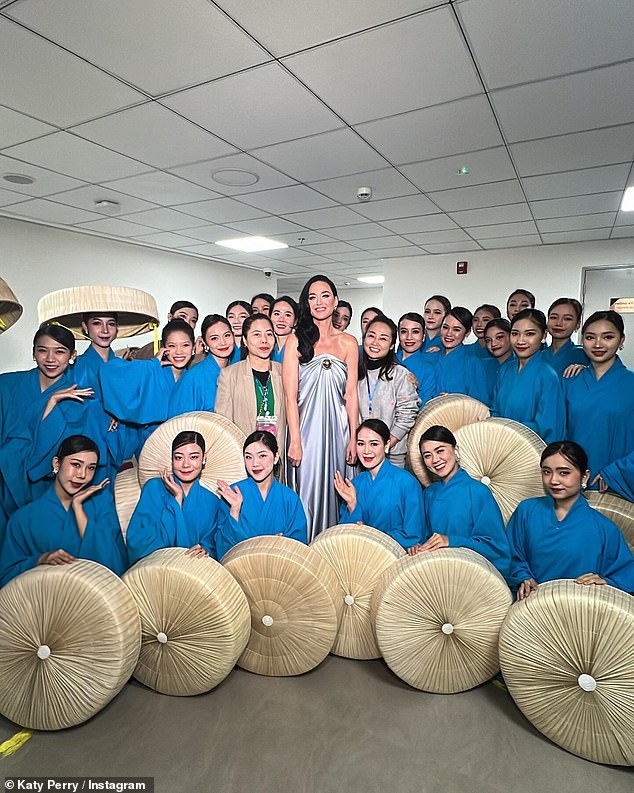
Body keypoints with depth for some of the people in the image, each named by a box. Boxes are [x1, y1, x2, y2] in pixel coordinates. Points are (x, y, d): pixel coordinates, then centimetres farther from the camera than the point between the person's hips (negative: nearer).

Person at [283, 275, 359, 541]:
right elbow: (290, 395, -4)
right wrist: (295, 441, -11)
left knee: (333, 492, 9)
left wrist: (353, 438, 0)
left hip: (336, 429, 2)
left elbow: (351, 393, 6)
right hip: (305, 427, -2)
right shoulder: (296, 340, 1)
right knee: (306, 493, 3)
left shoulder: (348, 342, 7)